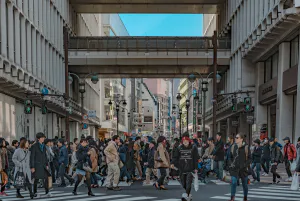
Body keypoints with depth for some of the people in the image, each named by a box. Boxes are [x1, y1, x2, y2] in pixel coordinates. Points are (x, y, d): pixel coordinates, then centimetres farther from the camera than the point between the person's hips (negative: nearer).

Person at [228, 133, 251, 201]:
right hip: (235, 168, 2)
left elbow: (249, 158, -1)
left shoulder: (246, 147, -5)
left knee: (244, 184, 12)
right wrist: (231, 163, 1)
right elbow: (230, 157, 16)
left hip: (243, 169, -1)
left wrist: (245, 165, -14)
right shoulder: (233, 147, 4)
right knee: (233, 183, -13)